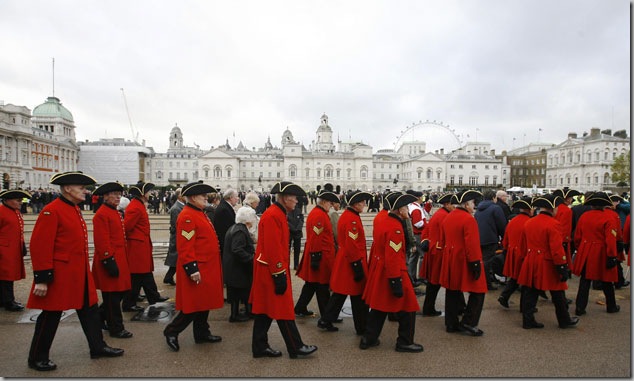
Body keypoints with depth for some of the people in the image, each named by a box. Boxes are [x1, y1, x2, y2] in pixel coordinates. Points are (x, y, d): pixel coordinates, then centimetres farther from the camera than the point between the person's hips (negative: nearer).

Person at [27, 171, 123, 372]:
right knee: (51, 317, 6)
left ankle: (98, 347, 26)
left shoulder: (75, 209, 11)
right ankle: (37, 358, 25)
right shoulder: (51, 211, -17)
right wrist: (41, 279, -20)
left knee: (90, 310, 14)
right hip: (60, 275, -9)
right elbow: (39, 246, -20)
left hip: (79, 274, 9)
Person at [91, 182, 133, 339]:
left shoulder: (115, 212, 15)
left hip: (119, 258, 10)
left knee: (120, 291, 15)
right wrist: (109, 261, -21)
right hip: (111, 260, -10)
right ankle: (116, 328, 12)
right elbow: (102, 241, -20)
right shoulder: (101, 214, -15)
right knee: (112, 296, 1)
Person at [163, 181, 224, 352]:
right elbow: (185, 247, -22)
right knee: (194, 305, -1)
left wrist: (211, 266, 23)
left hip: (206, 267, 10)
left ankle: (202, 333, 27)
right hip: (197, 268, -10)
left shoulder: (200, 213, 14)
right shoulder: (187, 216, -18)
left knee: (204, 302, 16)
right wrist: (192, 269, -24)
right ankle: (171, 331, 14)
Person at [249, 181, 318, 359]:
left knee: (265, 310, 15)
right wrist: (279, 275, -22)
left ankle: (260, 347, 24)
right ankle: (296, 347, 14)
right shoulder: (273, 216, -20)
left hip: (267, 271, 10)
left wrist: (282, 271, 19)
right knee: (284, 310, 2)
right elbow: (272, 249, -24)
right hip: (272, 271, -10)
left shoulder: (277, 214, 12)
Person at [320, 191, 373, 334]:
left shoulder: (346, 215, 11)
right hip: (351, 262, -10)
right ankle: (362, 328, 18)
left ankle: (326, 321, 23)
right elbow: (352, 246, -24)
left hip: (343, 261, 10)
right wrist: (358, 267, -20)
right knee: (358, 296, 4)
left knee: (340, 293, 17)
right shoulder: (352, 219, -20)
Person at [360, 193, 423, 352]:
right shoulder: (395, 228, -21)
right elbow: (393, 258, -26)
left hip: (379, 272, 10)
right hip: (392, 273, -10)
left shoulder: (385, 222, 9)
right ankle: (405, 343, 18)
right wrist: (396, 281, -24)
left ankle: (368, 339, 25)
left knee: (379, 306, 18)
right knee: (407, 308, 6)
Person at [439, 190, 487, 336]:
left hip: (450, 261, 9)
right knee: (478, 291, 4)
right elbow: (472, 244, -22)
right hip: (465, 262, -8)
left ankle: (451, 324, 22)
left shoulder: (448, 217, 9)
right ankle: (468, 323, 4)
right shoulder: (468, 219, -17)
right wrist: (476, 264, -18)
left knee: (452, 291, 14)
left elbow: (442, 241, 15)